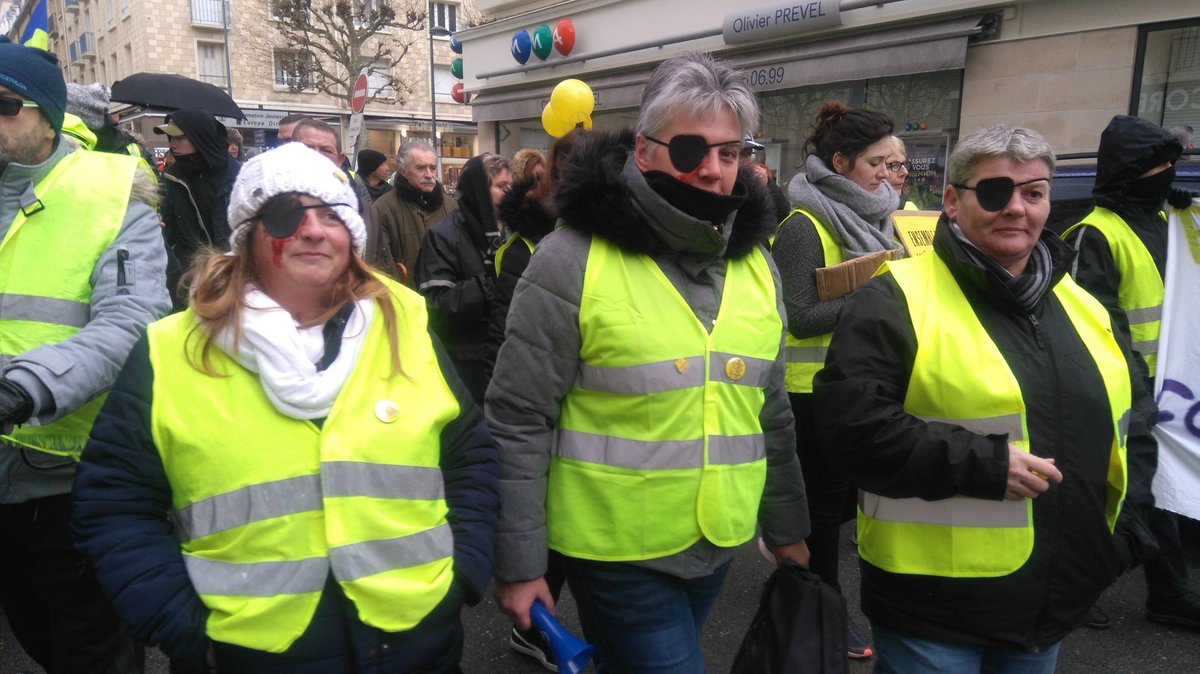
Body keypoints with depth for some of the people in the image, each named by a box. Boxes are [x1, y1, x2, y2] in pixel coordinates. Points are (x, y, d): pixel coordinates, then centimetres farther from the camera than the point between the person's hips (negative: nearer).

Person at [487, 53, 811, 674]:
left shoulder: (755, 262, 4)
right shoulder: (574, 259, -15)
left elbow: (771, 414, 12)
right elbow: (517, 421, -13)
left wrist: (786, 528, 16)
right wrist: (518, 563, -11)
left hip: (719, 546, 6)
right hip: (615, 552, -5)